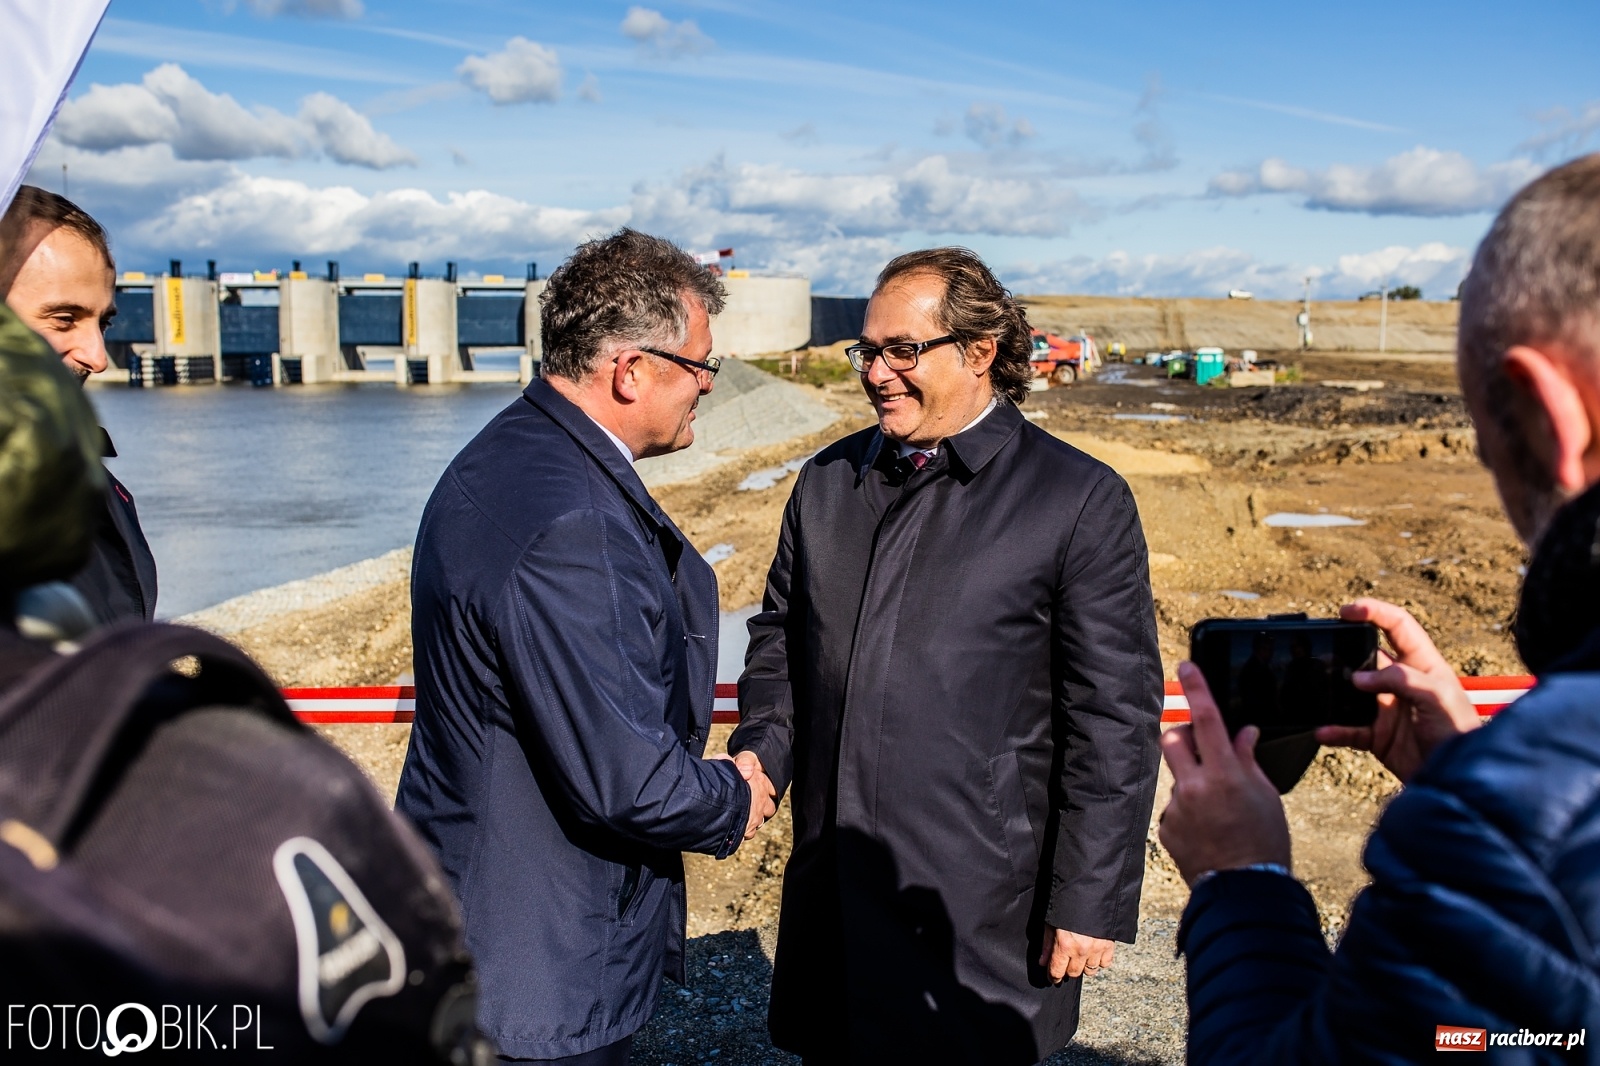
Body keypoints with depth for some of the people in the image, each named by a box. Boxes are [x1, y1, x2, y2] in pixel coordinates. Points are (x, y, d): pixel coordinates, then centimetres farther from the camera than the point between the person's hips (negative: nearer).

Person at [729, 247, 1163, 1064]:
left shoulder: (1082, 502, -9)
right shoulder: (826, 482, 7)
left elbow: (1114, 720, -9)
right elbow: (780, 635, 16)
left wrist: (1090, 904, -9)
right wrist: (761, 747, -3)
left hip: (980, 907, -4)